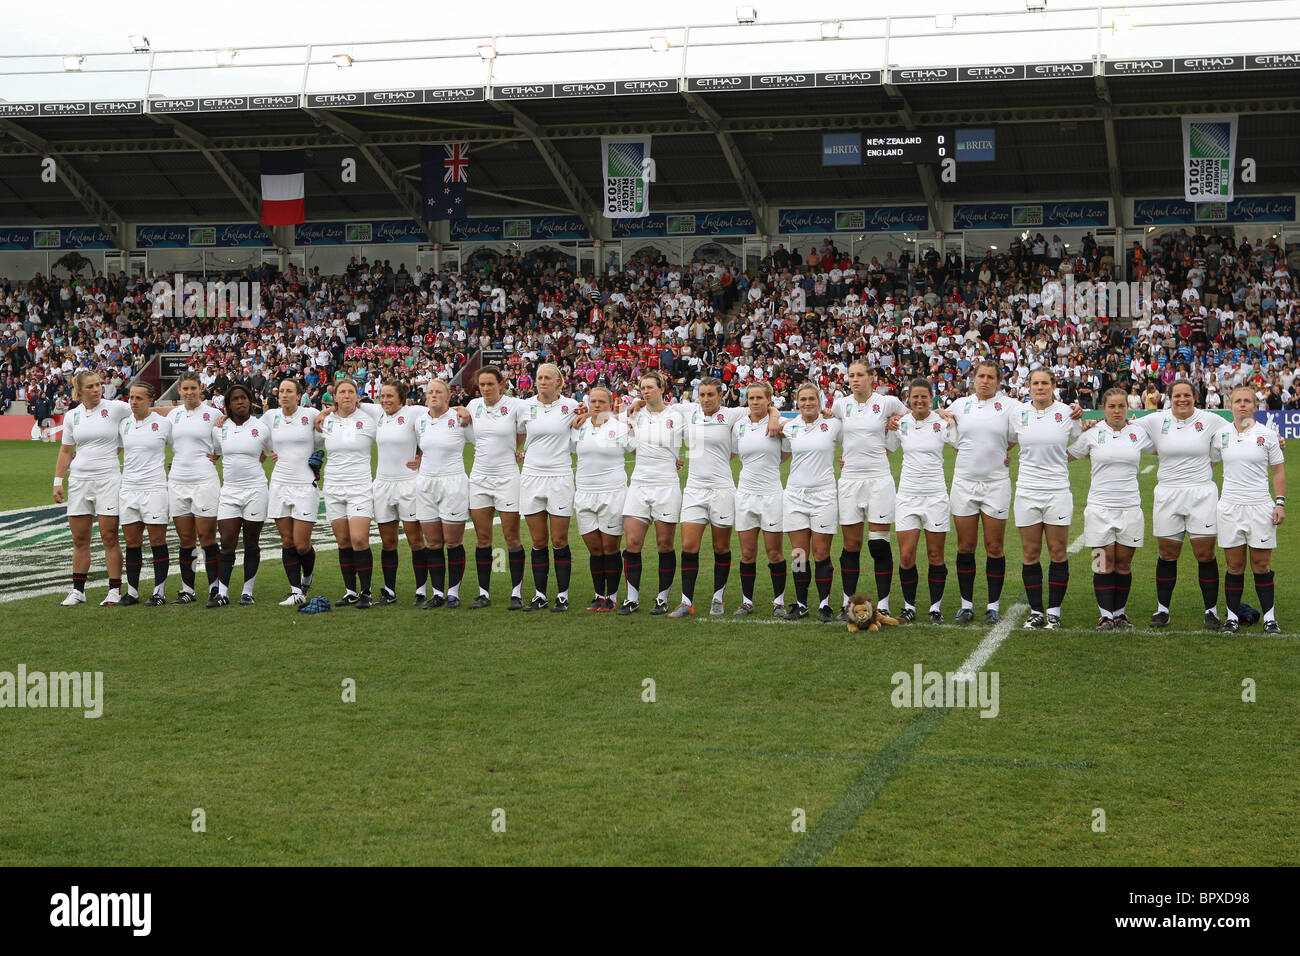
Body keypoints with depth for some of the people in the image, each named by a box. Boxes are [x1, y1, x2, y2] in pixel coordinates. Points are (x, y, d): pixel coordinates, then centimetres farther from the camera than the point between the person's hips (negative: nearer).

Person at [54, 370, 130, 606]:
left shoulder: (115, 408, -2)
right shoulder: (72, 416, 9)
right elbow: (65, 451, 14)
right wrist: (58, 482, 10)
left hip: (108, 478, -3)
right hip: (79, 479, 3)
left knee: (109, 537, -4)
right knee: (79, 540, 6)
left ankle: (115, 591, 2)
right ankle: (78, 590, 14)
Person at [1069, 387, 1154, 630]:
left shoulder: (1139, 433, 5)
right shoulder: (1092, 433, 2)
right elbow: (1068, 455, 15)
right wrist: (1081, 431, 8)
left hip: (1130, 507, 1)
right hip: (1100, 507, -1)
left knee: (1124, 563, 6)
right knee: (1104, 562, -3)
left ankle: (1120, 613, 16)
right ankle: (1106, 615, 2)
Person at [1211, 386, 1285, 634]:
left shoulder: (1267, 434, 2)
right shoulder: (1221, 435, 6)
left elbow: (1278, 471, 6)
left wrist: (1280, 503, -2)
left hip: (1260, 507, -1)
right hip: (1230, 508, 1)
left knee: (1261, 565, 0)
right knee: (1234, 565, 2)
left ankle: (1269, 617, 9)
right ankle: (1232, 616, 11)